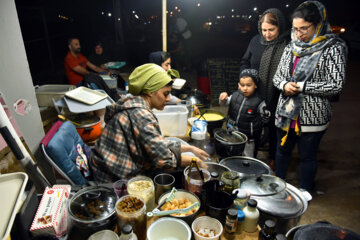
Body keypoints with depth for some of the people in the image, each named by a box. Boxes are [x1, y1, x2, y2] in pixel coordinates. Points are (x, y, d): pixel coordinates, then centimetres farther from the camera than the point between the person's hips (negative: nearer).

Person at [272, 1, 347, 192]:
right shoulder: (291, 47, 6)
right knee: (282, 150, 20)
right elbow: (277, 76, 11)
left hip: (312, 116, -5)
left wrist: (301, 86, -17)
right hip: (286, 112, 5)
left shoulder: (333, 49, -9)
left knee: (307, 156, 10)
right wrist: (285, 85, -12)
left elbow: (336, 85, -14)